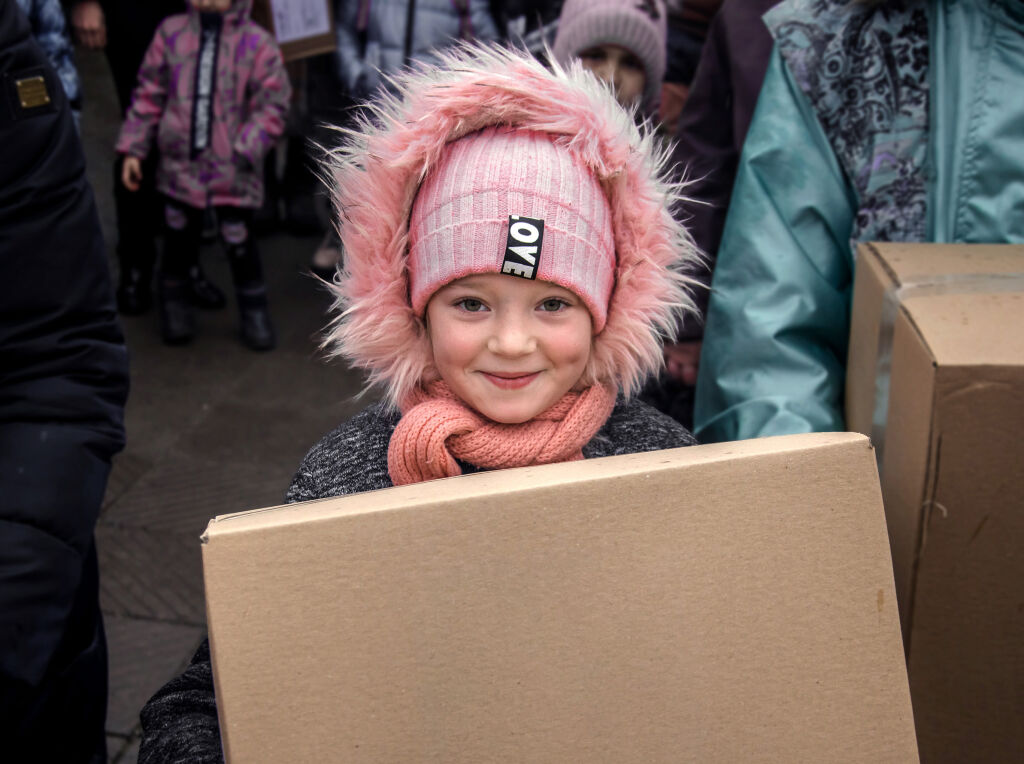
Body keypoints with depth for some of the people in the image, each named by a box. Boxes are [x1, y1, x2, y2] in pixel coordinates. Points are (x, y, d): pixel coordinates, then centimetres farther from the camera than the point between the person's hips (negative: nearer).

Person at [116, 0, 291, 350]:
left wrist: (246, 151, -17)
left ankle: (254, 311, 26)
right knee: (179, 238, 14)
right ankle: (175, 306, 35)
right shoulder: (171, 33, -1)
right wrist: (133, 148, 5)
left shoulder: (256, 43, -9)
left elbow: (272, 104, -7)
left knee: (239, 242, 5)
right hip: (181, 164, 2)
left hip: (232, 172, -2)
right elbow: (149, 94, 5)